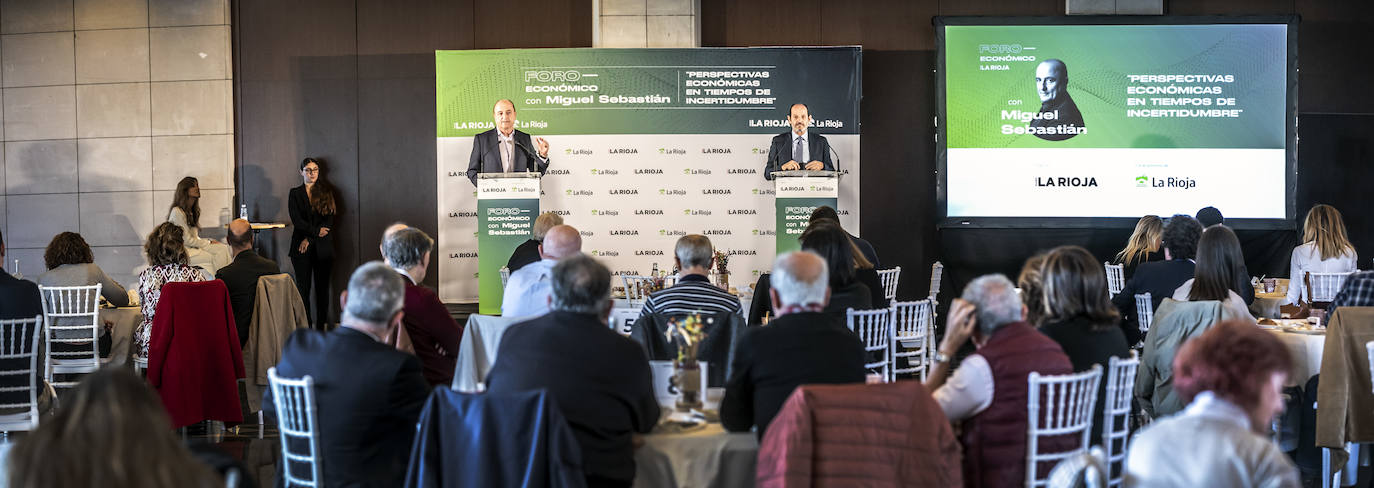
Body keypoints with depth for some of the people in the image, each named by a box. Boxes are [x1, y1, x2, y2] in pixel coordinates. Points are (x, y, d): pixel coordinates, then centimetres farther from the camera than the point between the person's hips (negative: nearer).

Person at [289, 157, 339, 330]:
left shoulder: (326, 193, 9)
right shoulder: (295, 194, 8)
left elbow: (329, 220, 0)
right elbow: (296, 220, -3)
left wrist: (309, 238, -8)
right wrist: (317, 231, -12)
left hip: (323, 247, 1)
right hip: (301, 246, -1)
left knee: (322, 287, 0)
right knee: (303, 287, -2)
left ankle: (321, 326, 4)